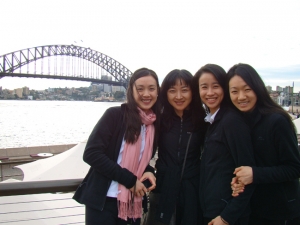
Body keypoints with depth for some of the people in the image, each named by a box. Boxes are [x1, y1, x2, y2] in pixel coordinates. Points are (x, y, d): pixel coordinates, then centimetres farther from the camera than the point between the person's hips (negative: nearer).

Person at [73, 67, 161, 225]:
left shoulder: (155, 124, 4)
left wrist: (148, 172, -6)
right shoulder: (115, 114, -12)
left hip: (133, 204, 5)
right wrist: (130, 180, -17)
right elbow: (91, 153, -17)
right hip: (103, 201, -5)